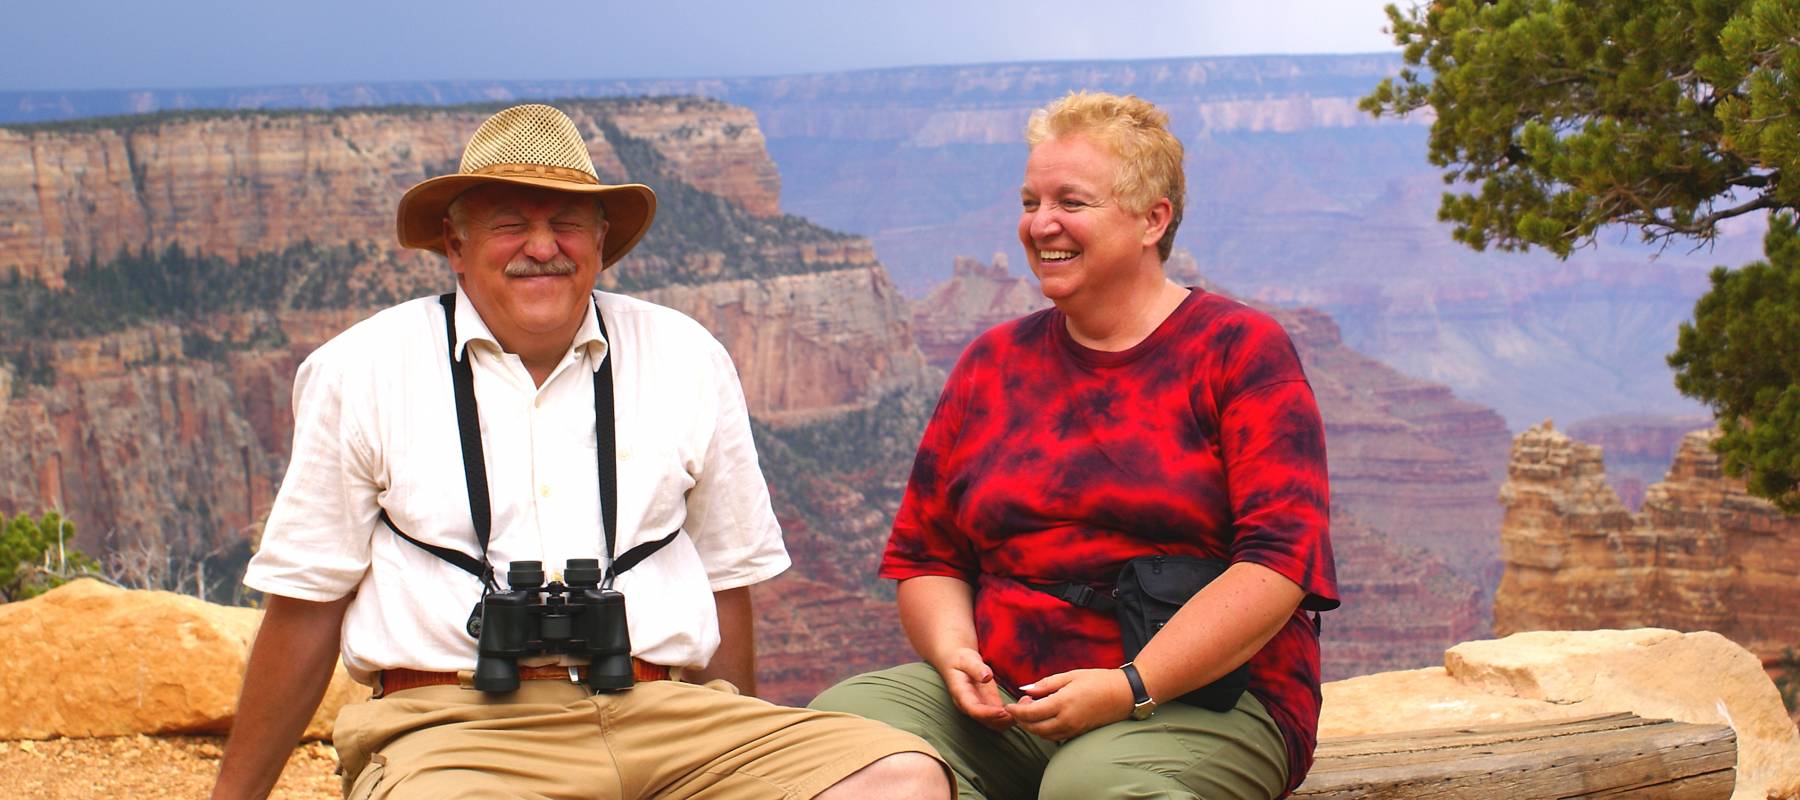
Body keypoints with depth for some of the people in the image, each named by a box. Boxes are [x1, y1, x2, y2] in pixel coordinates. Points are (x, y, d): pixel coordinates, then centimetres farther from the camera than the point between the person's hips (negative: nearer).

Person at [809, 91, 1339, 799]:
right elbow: (923, 554, 19)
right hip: (1003, 699, 5)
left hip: (1201, 698, -4)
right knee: (844, 716, -24)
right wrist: (953, 652, -5)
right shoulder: (992, 362, 17)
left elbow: (1281, 558, -10)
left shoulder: (1239, 350, 2)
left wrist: (1130, 687, -18)